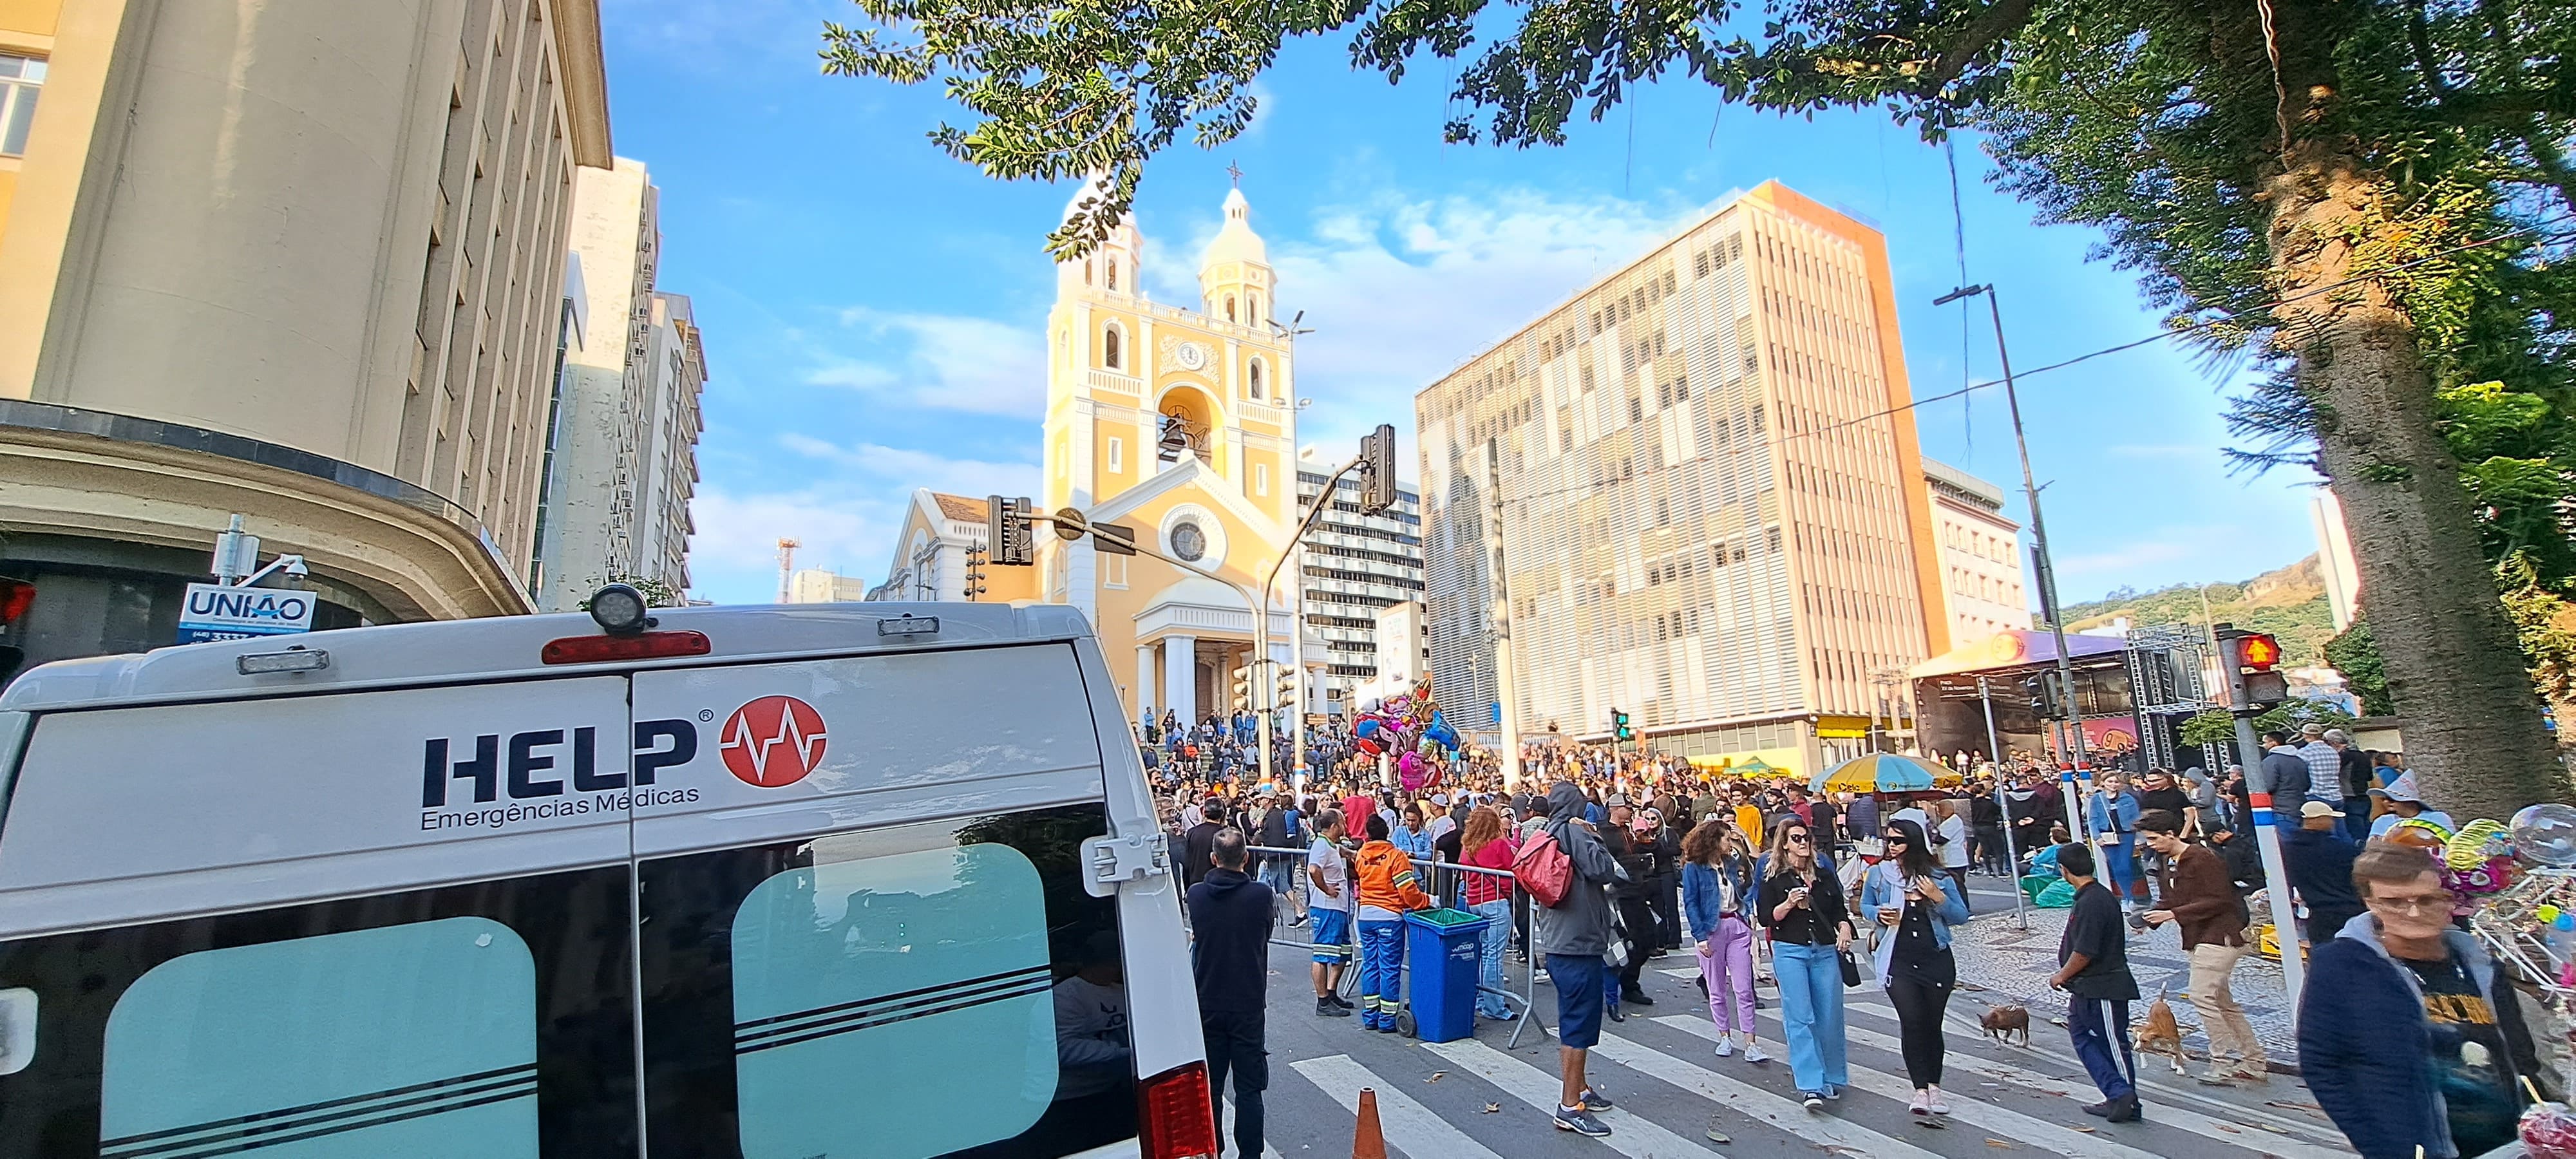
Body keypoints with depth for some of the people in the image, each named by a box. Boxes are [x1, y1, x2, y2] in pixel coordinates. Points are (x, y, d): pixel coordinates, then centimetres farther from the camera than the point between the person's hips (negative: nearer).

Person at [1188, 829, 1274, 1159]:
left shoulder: (1196, 894, -8)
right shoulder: (1261, 895, -14)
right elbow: (1266, 936, 4)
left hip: (1207, 1004, 2)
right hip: (1248, 1003, -2)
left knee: (1210, 1086, 15)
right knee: (1249, 1087, 8)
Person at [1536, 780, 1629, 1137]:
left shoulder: (1549, 833, 12)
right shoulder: (1573, 831, -15)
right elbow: (1602, 869, -21)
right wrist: (1593, 836, -8)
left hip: (1560, 942, 10)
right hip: (1579, 943, -10)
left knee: (1574, 1019, 21)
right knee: (1579, 1023, -3)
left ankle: (1580, 1089, 34)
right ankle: (1570, 1107, 3)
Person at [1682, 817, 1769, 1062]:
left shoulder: (1733, 862, 8)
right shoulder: (1694, 867, -7)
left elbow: (1747, 892, 13)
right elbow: (1690, 904, -9)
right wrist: (1700, 936, -14)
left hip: (1737, 926, 3)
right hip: (1711, 929, -3)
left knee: (1743, 989, 0)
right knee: (1717, 989, 8)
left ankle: (1750, 1044, 4)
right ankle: (1725, 1037, 24)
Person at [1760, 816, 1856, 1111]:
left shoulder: (1824, 876, 14)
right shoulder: (1774, 879, 2)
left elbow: (1839, 910, 20)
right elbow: (1767, 919, -2)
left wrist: (1844, 927, 0)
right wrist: (1789, 903, -18)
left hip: (1826, 952, 4)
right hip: (1790, 953, -4)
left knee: (1829, 1017, 5)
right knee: (1799, 1018, -9)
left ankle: (1832, 1079, 23)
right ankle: (1810, 1086, -10)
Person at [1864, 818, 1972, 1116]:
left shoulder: (1937, 877, 0)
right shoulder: (1879, 873, -1)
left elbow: (1962, 915, 4)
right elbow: (1865, 906, 12)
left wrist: (1939, 898, -14)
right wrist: (1879, 913, -10)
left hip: (1936, 960, 1)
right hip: (1898, 962, -1)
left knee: (1932, 1024, 7)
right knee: (1912, 1022, -11)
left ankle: (1933, 1086, 24)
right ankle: (1921, 1088, -1)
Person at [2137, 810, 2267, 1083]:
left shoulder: (2202, 858, -16)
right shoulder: (2169, 863, 12)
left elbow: (2218, 900, -20)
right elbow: (2167, 901, 15)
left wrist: (2174, 914, -23)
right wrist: (2149, 918, -3)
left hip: (2219, 935, -10)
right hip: (2196, 939, 10)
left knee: (2202, 995, -13)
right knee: (2223, 1002, 13)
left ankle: (2223, 1062, -4)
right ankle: (2254, 1064, 21)